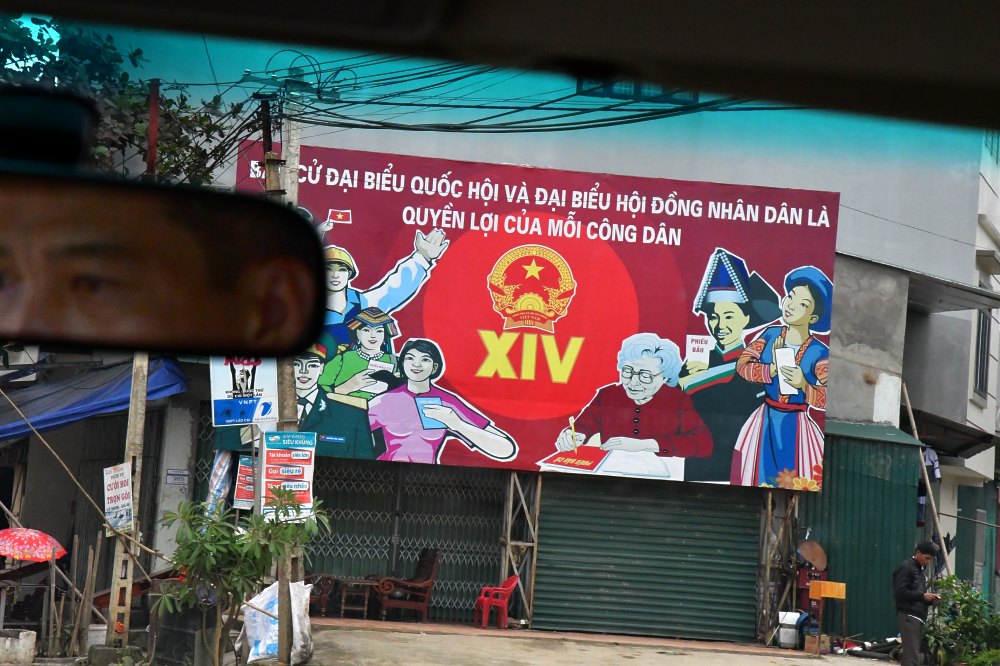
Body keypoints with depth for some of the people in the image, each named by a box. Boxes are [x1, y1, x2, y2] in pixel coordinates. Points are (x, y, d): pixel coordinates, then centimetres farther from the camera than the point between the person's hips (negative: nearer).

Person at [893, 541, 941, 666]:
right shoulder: (906, 567, -7)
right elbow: (900, 592, -16)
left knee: (911, 655, 6)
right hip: (908, 616, -9)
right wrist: (922, 596, -15)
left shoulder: (919, 569, 21)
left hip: (918, 616, 9)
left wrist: (930, 599, 7)